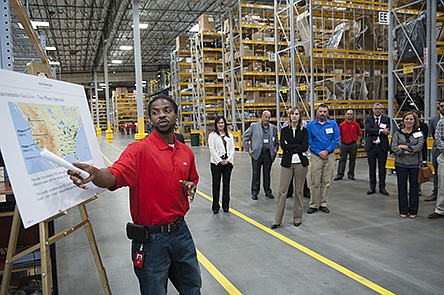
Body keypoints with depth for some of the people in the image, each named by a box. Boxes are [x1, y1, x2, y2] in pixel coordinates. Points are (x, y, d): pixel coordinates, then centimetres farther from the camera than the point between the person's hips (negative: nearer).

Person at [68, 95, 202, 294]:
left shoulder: (186, 152, 4)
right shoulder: (139, 149, -15)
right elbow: (113, 177, -31)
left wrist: (190, 187, -2)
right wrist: (95, 174, -53)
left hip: (181, 231, 6)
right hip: (151, 239, -5)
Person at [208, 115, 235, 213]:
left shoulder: (229, 135, 12)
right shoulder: (212, 135, 1)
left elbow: (232, 148, 7)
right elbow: (212, 149, -6)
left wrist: (228, 160, -6)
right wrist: (220, 160, -12)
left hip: (228, 162, 3)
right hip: (216, 162, -3)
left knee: (226, 183, 7)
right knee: (216, 184, 0)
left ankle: (225, 205, 17)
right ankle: (215, 206, 8)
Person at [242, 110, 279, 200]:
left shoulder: (273, 128, 10)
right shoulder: (254, 126, 0)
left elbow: (276, 142, 19)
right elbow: (245, 137, 5)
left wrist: (274, 151, 10)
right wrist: (247, 149, 0)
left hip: (268, 154, 3)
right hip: (257, 153, -2)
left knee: (267, 173, 9)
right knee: (256, 173, 3)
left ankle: (268, 191, 20)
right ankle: (254, 192, 13)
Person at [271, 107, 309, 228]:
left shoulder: (304, 130, 6)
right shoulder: (284, 130, 7)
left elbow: (305, 147, -8)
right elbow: (283, 146, -7)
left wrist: (290, 149, -10)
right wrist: (298, 146, -11)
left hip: (301, 163, 0)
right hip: (287, 163, 0)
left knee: (299, 191, 7)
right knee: (282, 191, -2)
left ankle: (297, 218, 21)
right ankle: (277, 220, 4)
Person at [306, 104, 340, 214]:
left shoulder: (333, 124, 6)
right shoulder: (310, 125, 3)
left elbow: (336, 139, 0)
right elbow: (309, 141, -2)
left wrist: (327, 151, -10)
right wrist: (318, 152, -10)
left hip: (329, 155, 2)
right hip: (316, 156, -1)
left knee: (326, 182, 6)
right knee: (315, 182, -3)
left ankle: (323, 204, 16)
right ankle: (313, 205, 6)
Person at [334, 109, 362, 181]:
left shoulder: (356, 124, 2)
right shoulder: (342, 125, 3)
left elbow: (360, 134, 9)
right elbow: (339, 135, 9)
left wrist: (358, 142, 1)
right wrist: (340, 143, 2)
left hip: (353, 145, 0)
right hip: (344, 145, 0)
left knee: (352, 160, 6)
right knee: (342, 160, 0)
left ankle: (351, 175, 16)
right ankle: (340, 174, 2)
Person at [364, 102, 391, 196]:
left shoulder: (386, 119, 5)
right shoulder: (368, 119, 6)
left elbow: (387, 131, -11)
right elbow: (367, 130, -12)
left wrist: (373, 132, -17)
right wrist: (380, 130, -20)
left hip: (382, 146, 0)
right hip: (371, 146, 1)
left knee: (382, 168, 6)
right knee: (372, 168, 7)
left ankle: (382, 187, 15)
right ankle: (372, 187, 15)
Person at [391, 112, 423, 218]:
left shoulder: (419, 133, 4)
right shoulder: (398, 133, 4)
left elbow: (419, 147, -10)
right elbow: (393, 147, -6)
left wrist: (404, 147, -12)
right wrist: (406, 152, -15)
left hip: (414, 164, 0)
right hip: (401, 164, 0)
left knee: (414, 187, 5)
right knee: (402, 187, 4)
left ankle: (413, 211, 17)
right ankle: (403, 210, 15)